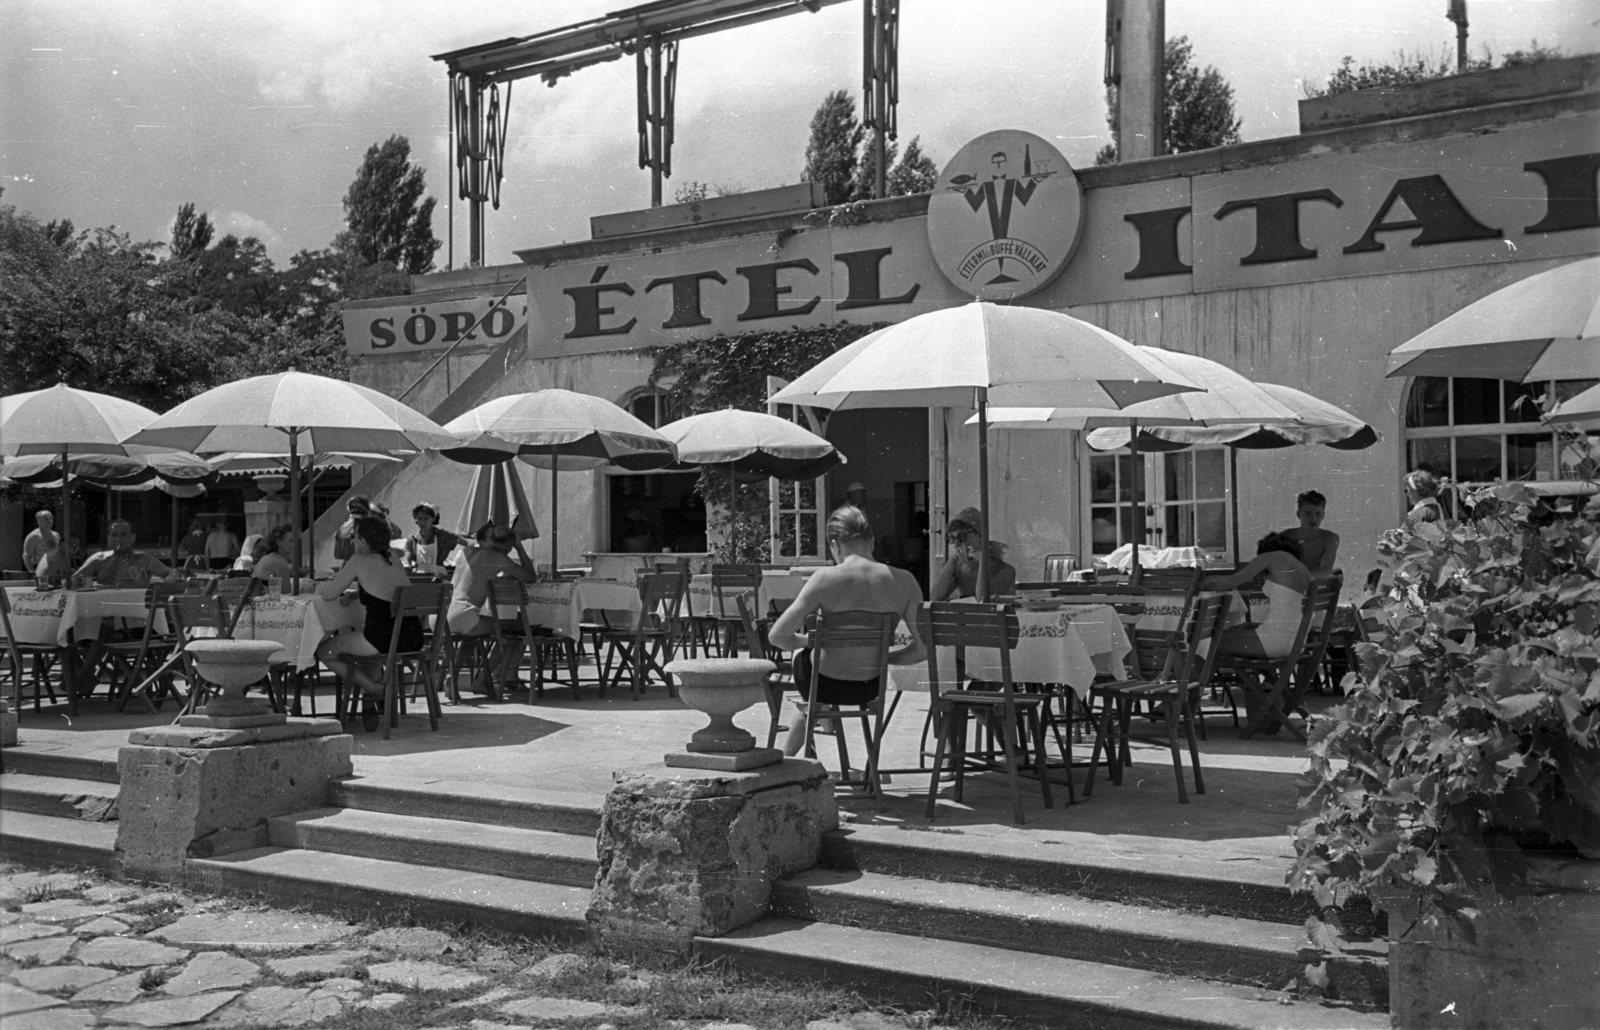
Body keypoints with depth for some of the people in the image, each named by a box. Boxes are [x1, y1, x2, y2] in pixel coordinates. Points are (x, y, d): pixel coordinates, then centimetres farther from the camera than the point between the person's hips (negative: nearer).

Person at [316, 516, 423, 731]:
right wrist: (353, 596, 24)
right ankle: (369, 703, 27)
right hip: (413, 639, 7)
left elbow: (328, 595, -1)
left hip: (385, 639, -7)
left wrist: (321, 587, 21)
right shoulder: (393, 561, 15)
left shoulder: (360, 561, -4)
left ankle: (375, 689, 3)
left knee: (324, 651, 15)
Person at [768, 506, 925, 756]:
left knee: (801, 653, 34)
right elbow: (922, 649, -9)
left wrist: (808, 641, 3)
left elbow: (777, 636, -18)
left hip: (827, 685, -3)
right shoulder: (904, 581, -12)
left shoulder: (825, 578, -20)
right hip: (869, 688, 3)